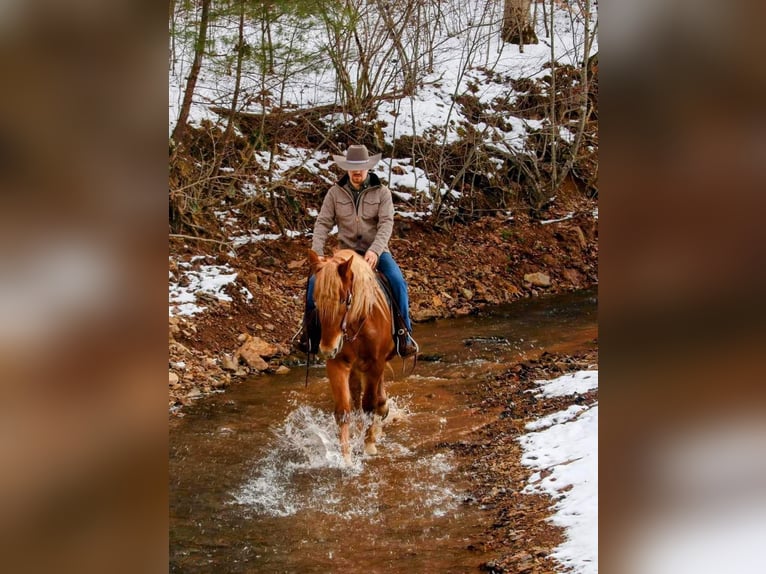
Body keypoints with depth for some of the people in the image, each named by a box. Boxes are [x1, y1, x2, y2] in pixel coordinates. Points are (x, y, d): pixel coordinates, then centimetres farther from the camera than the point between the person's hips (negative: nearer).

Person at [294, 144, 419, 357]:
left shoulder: (381, 192, -3)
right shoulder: (335, 192, 1)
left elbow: (386, 223, -14)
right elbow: (323, 223, -2)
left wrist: (374, 250, -30)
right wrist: (317, 252, -18)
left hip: (376, 251, -1)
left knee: (397, 281, -27)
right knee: (315, 280, -17)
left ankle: (403, 332, -14)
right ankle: (309, 328, 1)